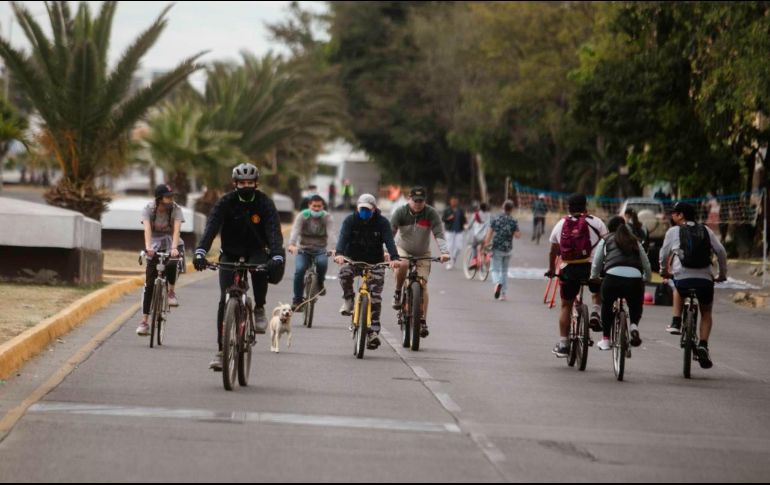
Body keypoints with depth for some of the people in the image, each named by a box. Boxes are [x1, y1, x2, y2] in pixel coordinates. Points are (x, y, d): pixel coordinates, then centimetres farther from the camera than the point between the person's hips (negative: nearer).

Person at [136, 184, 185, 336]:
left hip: (171, 244, 0)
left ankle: (171, 292, -9)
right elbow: (147, 229, -29)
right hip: (155, 246, 1)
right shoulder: (149, 209, -14)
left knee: (171, 263, -36)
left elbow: (176, 229, -29)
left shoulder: (176, 210, -15)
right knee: (149, 284, -7)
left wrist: (174, 248, -46)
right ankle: (144, 321, -3)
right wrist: (148, 247, -46)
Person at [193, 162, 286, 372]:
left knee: (260, 268, -37)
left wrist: (277, 257, -45)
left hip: (256, 251, -1)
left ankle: (259, 309, -11)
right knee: (225, 299, -12)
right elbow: (211, 228, -26)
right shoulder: (226, 203, -13)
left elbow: (274, 231, -26)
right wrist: (200, 252, -44)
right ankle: (221, 351, -7)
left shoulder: (265, 203, -14)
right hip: (230, 254, 1)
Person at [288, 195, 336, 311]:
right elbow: (295, 231, -24)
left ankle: (320, 283, -2)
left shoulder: (327, 217, -7)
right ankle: (297, 300, -10)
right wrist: (292, 245, -44)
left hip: (320, 250, 0)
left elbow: (331, 233, -24)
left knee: (322, 262, -33)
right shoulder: (302, 216, -8)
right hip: (304, 250, 0)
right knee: (299, 270, -22)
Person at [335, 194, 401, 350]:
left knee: (375, 296, -10)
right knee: (344, 272, -32)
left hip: (375, 263, 0)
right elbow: (343, 237, -23)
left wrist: (394, 258, -41)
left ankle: (374, 331, -8)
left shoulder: (382, 223, -9)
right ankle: (348, 299, -4)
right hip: (353, 260, 0)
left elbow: (389, 241, -23)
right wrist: (339, 254, -44)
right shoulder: (351, 220, -8)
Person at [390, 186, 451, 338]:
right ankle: (397, 293, -9)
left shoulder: (431, 214, -17)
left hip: (422, 254, 1)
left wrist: (444, 251, -42)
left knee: (423, 284, -11)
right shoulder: (401, 212, -17)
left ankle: (423, 321, -9)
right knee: (402, 265, -35)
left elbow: (439, 234, -26)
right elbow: (390, 232, -25)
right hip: (402, 249, -1)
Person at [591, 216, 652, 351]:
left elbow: (596, 264, 22)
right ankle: (634, 325, -5)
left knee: (607, 307, 22)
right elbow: (646, 265, 27)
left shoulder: (606, 241, 20)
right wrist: (647, 278, 45)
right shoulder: (636, 242, 27)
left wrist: (594, 278, 40)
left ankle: (605, 340, 19)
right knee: (636, 307, 25)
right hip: (635, 278, 2)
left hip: (613, 276, -2)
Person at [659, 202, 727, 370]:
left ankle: (676, 323, 22)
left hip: (682, 277, -1)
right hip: (705, 278, 1)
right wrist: (722, 274, 18)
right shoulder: (705, 230, 12)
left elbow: (664, 254, 15)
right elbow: (721, 252, 7)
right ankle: (703, 345, 1)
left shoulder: (673, 231, 6)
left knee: (679, 290, 37)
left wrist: (664, 271, 33)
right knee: (706, 313, 20)